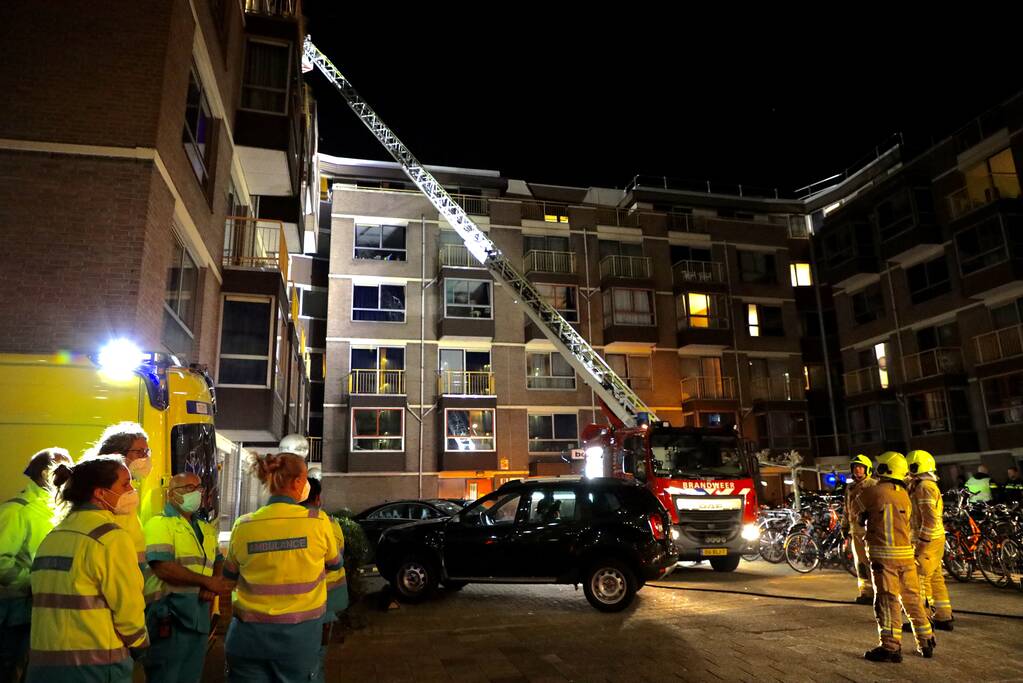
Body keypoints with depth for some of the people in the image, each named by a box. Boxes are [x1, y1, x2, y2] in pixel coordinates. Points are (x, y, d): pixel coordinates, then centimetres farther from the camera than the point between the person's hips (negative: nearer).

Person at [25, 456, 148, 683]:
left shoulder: (52, 537, 9)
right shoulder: (111, 537, -16)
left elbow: (51, 601, 8)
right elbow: (128, 607, -15)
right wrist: (140, 646, 2)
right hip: (95, 664, -7)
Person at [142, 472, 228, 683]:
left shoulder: (207, 529, 17)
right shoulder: (159, 523, -7)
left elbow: (219, 563, 18)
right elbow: (163, 568, -18)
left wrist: (212, 586, -5)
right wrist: (206, 581, -15)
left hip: (199, 617, 7)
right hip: (168, 616, -7)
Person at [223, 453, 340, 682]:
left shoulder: (243, 525, -6)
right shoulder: (317, 521, -11)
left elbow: (230, 575, 12)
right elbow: (334, 563, 7)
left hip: (250, 632, 1)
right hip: (299, 632, -1)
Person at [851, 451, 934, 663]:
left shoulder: (873, 492, -9)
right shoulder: (904, 495, 8)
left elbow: (856, 509, 6)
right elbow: (905, 522, 14)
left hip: (883, 554, -6)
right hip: (906, 552, 6)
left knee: (887, 600, -2)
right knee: (912, 598, 16)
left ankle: (891, 647, 1)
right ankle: (926, 642, 26)